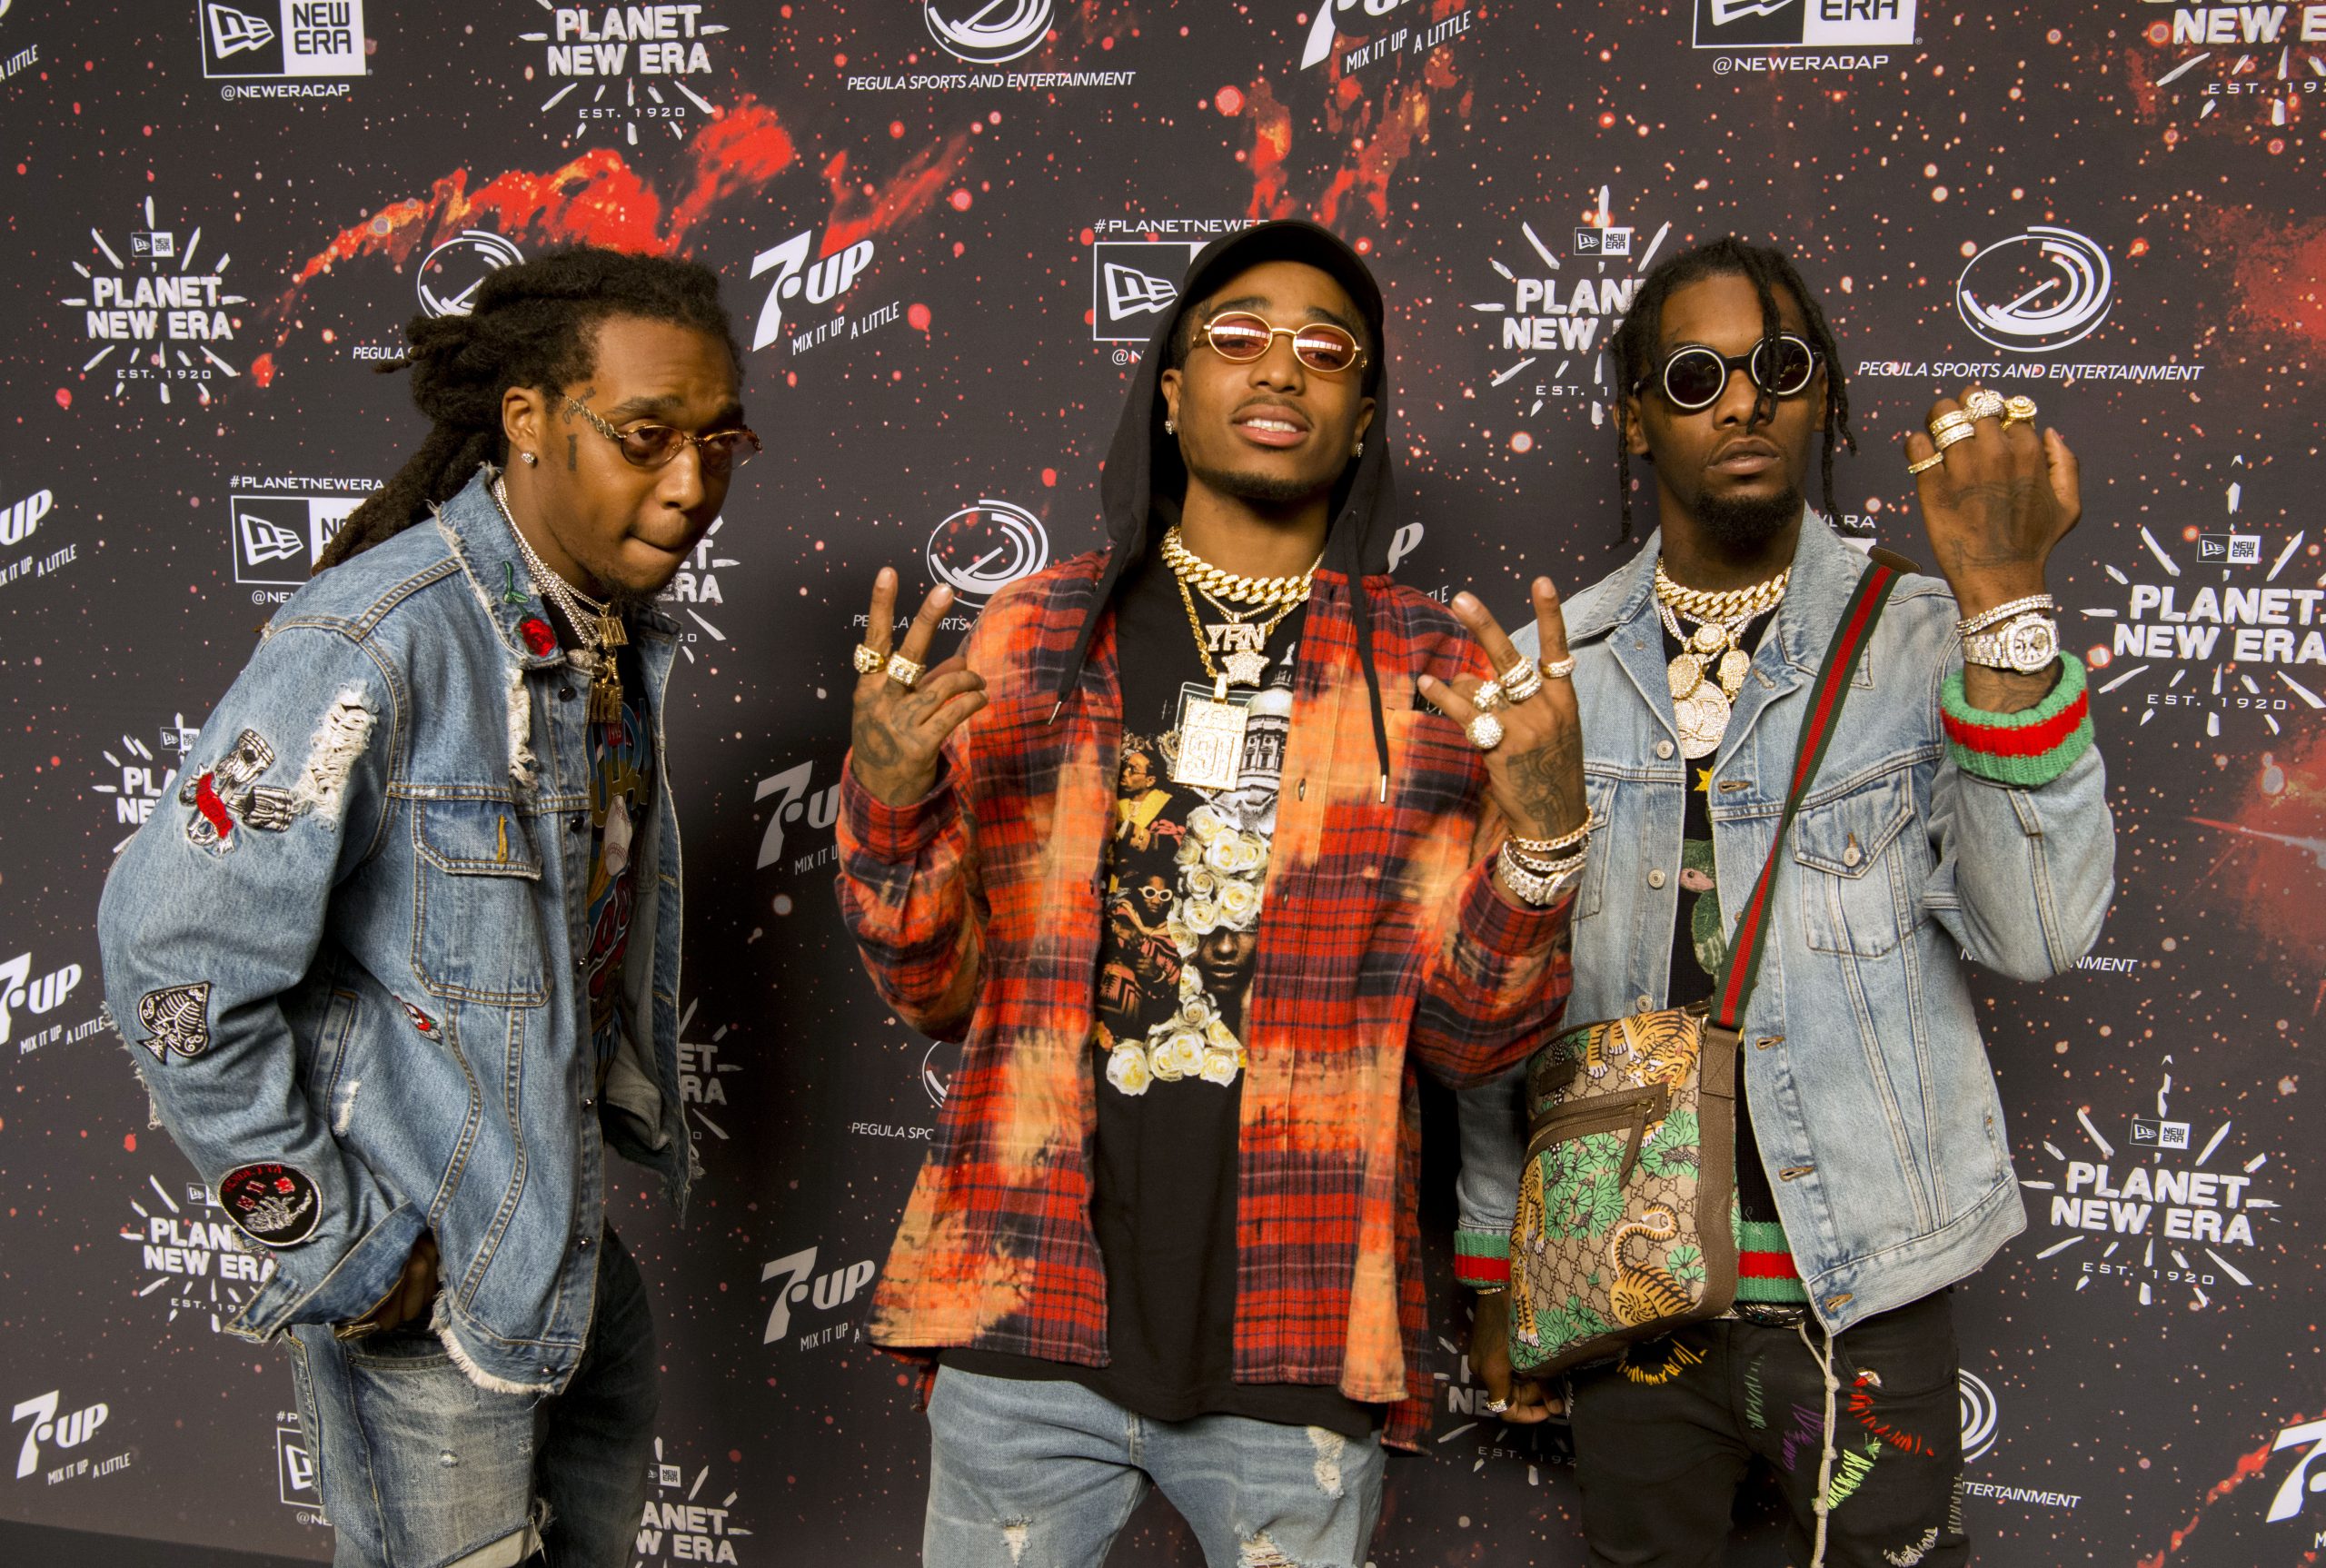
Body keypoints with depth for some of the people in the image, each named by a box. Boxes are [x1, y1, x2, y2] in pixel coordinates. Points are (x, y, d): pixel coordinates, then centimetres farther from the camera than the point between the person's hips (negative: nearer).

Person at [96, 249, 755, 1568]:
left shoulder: (622, 640, 3)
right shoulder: (375, 643, -24)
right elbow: (176, 962, -24)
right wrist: (326, 1238, -19)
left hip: (580, 1247, 8)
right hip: (424, 1287, -8)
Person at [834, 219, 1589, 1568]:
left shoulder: (1445, 674, 3)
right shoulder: (1036, 640, 5)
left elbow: (1473, 1035, 0)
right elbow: (942, 992, 7)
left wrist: (1544, 828, -17)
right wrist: (887, 807, -12)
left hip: (1296, 1357, 0)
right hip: (1029, 1324, 1)